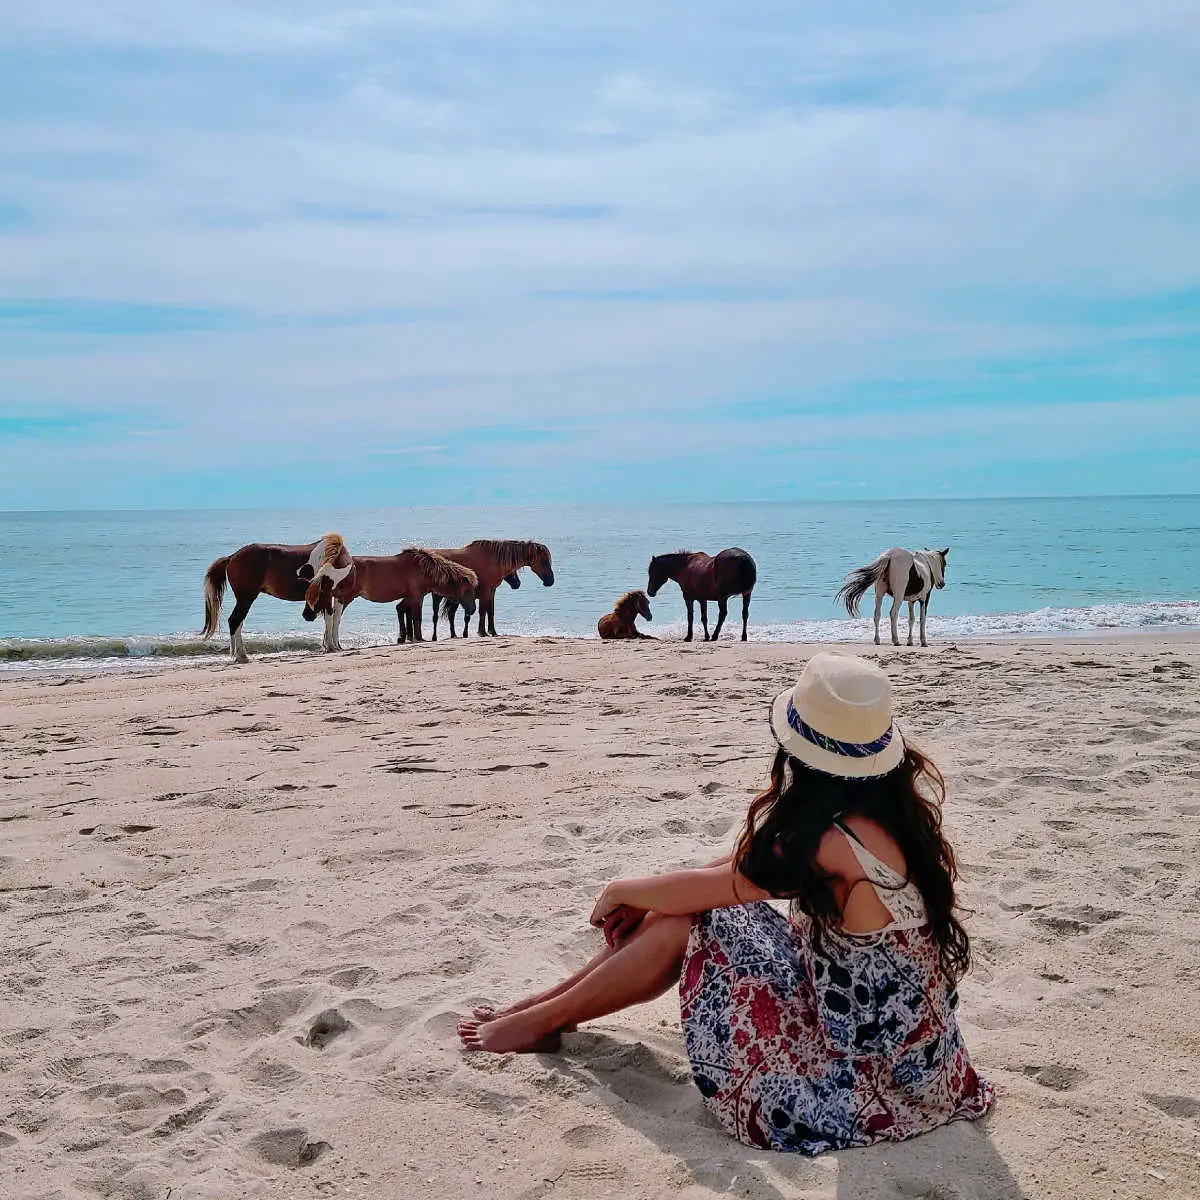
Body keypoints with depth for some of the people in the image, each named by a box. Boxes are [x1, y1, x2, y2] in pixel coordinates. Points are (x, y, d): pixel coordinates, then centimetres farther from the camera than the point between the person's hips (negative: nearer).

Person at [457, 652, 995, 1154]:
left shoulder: (835, 845, -30)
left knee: (689, 924, -4)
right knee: (680, 910, 5)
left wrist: (621, 891, 5)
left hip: (877, 1086, -8)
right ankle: (546, 1003, 25)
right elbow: (763, 852, 6)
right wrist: (647, 897, 7)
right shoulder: (893, 798, -5)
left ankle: (543, 1020, 18)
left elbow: (711, 885, -14)